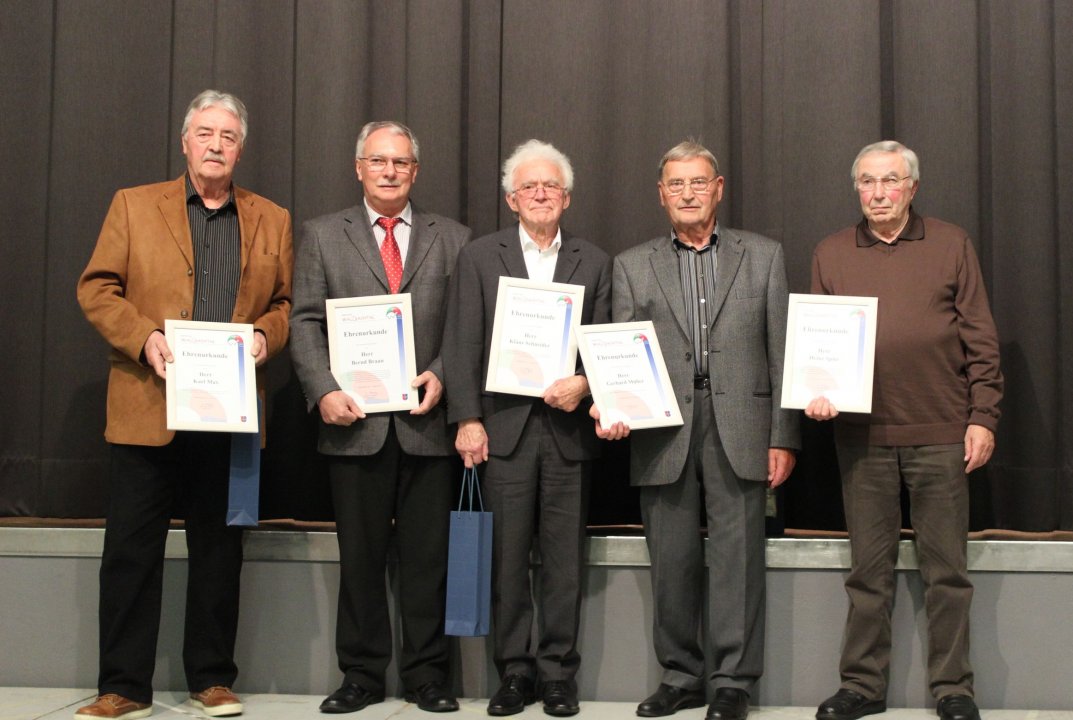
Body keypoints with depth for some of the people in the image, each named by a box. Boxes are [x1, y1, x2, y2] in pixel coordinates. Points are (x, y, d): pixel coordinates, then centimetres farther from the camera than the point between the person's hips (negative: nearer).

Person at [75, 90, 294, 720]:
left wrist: (265, 334, -8)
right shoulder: (134, 205, 8)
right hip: (148, 409, -1)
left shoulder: (272, 220, 13)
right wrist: (144, 337, -13)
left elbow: (286, 301, 13)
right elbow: (96, 289, 3)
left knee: (220, 552, 8)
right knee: (131, 550, 1)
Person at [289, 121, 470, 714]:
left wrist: (442, 376, -11)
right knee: (360, 556, 7)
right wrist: (323, 391, -10)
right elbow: (306, 323, 3)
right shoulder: (322, 236, 10)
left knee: (428, 555, 5)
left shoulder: (452, 240, 11)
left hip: (427, 421, 0)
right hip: (356, 422, 0)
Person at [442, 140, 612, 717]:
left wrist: (585, 384, -11)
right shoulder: (479, 257, 8)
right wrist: (467, 420, -6)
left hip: (568, 427, 1)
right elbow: (462, 345, 2)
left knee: (564, 559, 3)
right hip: (503, 428, -1)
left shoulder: (593, 262, 11)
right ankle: (514, 671, 13)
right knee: (506, 557, 3)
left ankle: (557, 672, 13)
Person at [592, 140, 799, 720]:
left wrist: (784, 438, 0)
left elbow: (782, 352, 6)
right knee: (671, 563, 6)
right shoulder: (632, 266, 12)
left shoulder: (763, 257, 10)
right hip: (663, 437, 1)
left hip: (740, 433, -1)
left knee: (736, 559, 0)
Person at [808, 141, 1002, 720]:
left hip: (940, 433, -1)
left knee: (946, 568, 5)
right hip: (862, 434, 1)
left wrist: (982, 417, -2)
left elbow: (980, 339, 3)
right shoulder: (831, 254, 9)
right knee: (869, 569, 9)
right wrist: (817, 392, -7)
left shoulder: (951, 244, 5)